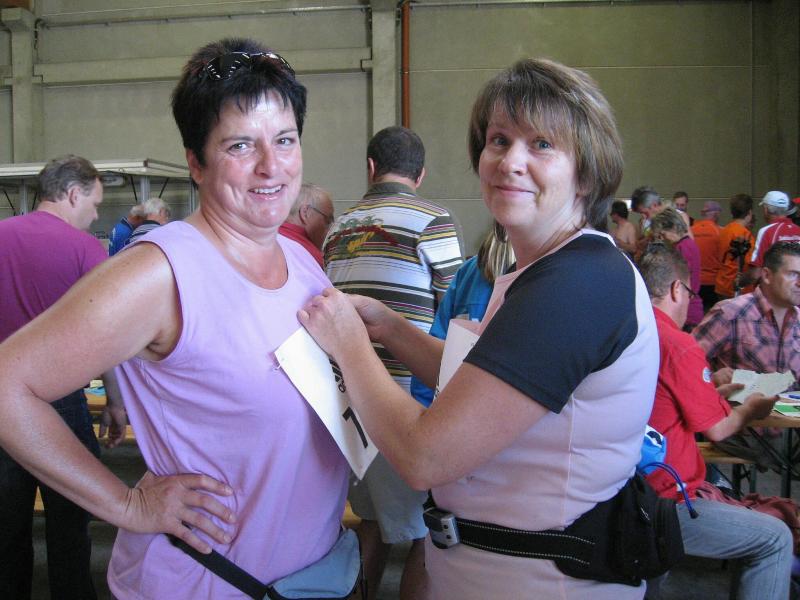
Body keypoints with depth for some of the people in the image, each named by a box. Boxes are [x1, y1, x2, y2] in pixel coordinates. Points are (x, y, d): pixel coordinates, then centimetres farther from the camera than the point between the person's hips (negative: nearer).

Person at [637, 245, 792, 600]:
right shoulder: (679, 345, -20)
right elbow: (717, 430, -9)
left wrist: (714, 392, 23)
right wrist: (750, 410, 10)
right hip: (662, 504, -9)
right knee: (775, 540, 2)